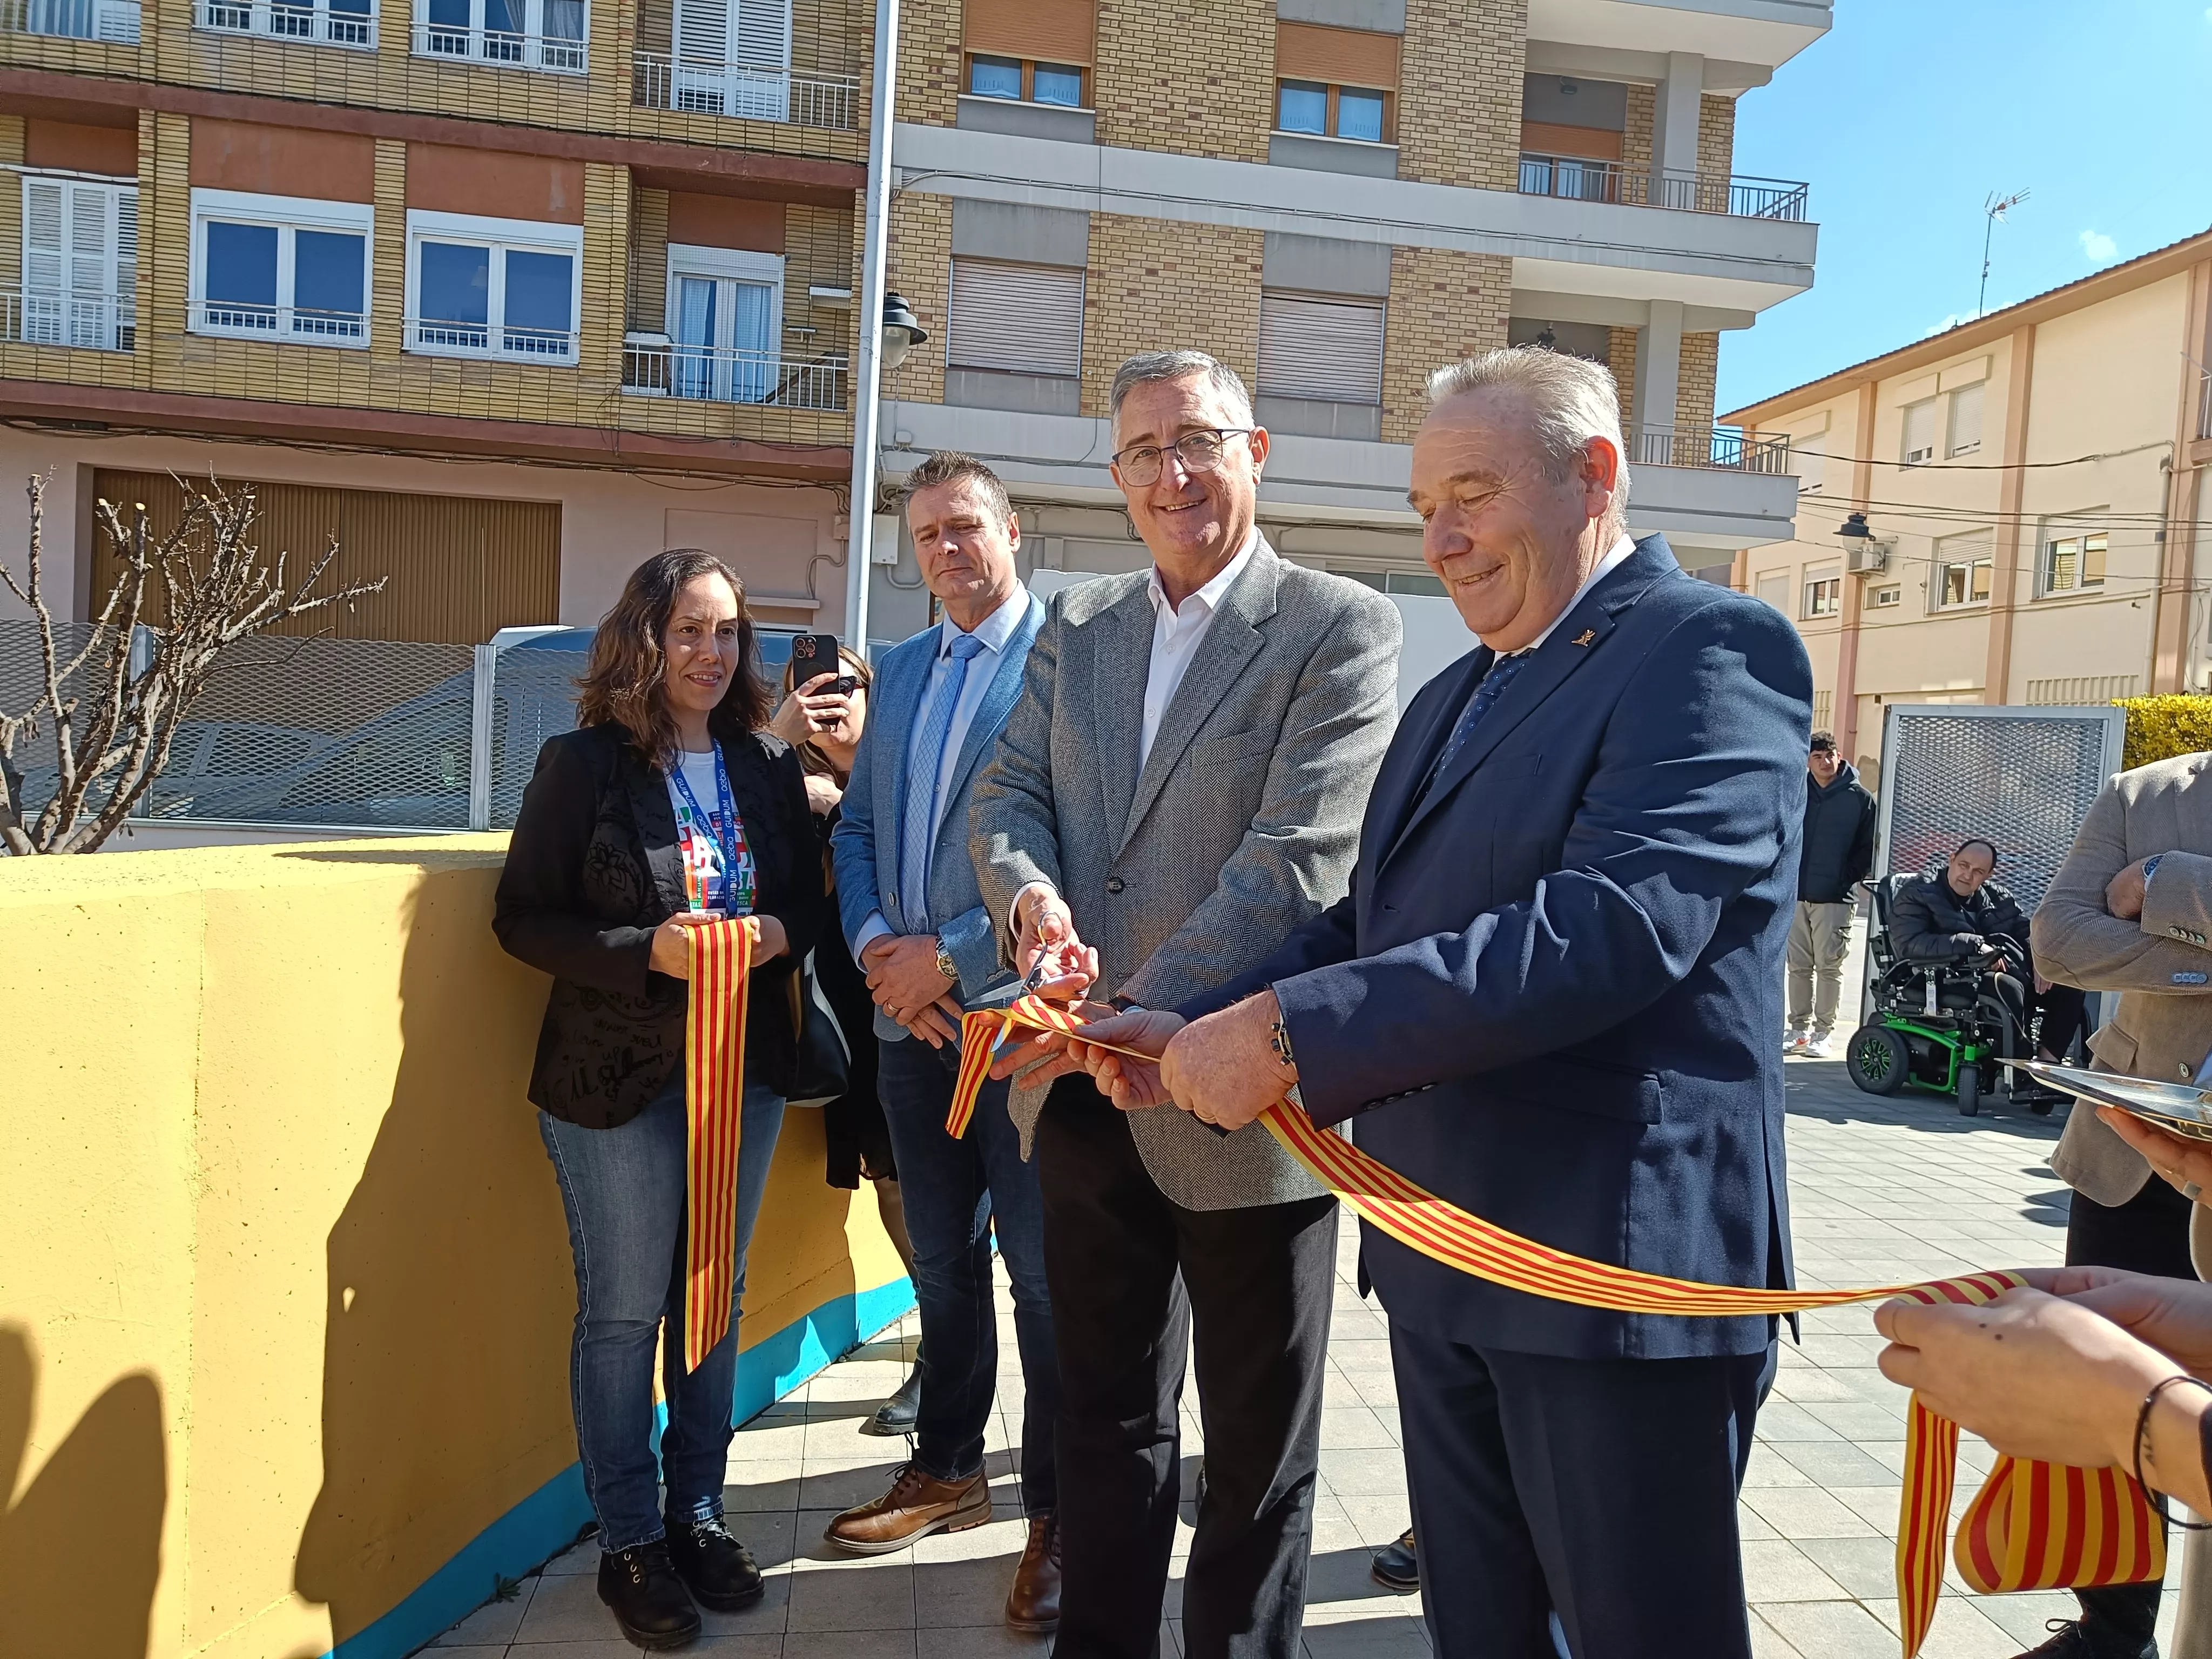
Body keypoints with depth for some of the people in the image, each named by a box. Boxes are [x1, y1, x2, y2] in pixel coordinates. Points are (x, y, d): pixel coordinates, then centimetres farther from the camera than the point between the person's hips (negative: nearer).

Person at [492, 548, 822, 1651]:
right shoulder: (583, 764, -8)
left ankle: (697, 1515, 32)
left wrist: (780, 932, -13)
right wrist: (651, 951, -22)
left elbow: (811, 896, 10)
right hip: (618, 1077, -4)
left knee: (716, 1299, 15)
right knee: (623, 1311, 6)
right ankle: (630, 1543, 24)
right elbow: (523, 917, -9)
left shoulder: (769, 765, 5)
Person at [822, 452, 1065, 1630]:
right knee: (941, 1259, 19)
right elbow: (858, 826, 14)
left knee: (1043, 1270, 5)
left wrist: (953, 957, -16)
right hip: (911, 1014, 7)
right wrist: (877, 946, -3)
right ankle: (948, 1469, 37)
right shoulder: (903, 670, 14)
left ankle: (1059, 1514, 21)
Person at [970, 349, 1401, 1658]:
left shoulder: (1341, 628, -10)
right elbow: (1007, 796, 6)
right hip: (1087, 1095, 5)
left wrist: (1134, 1017, -23)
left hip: (1239, 1103, -5)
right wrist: (1031, 892, -17)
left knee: (1258, 1448, 15)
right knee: (1108, 1415, 22)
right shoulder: (1075, 627, 9)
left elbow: (1295, 865, -19)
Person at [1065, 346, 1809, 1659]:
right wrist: (1200, 1035, -1)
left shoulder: (1712, 649, -12)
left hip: (1617, 1265, -8)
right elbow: (1371, 923, 15)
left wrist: (1289, 1033, -29)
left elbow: (1617, 920, -27)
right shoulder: (1453, 700, 17)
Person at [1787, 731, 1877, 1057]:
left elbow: (1867, 848, 0)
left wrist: (1848, 880, -8)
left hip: (1834, 899, -3)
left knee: (1829, 968, 0)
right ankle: (1799, 1028, 16)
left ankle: (1822, 1032, 7)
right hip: (1796, 895, 3)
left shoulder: (1859, 798, -1)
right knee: (1799, 967, 8)